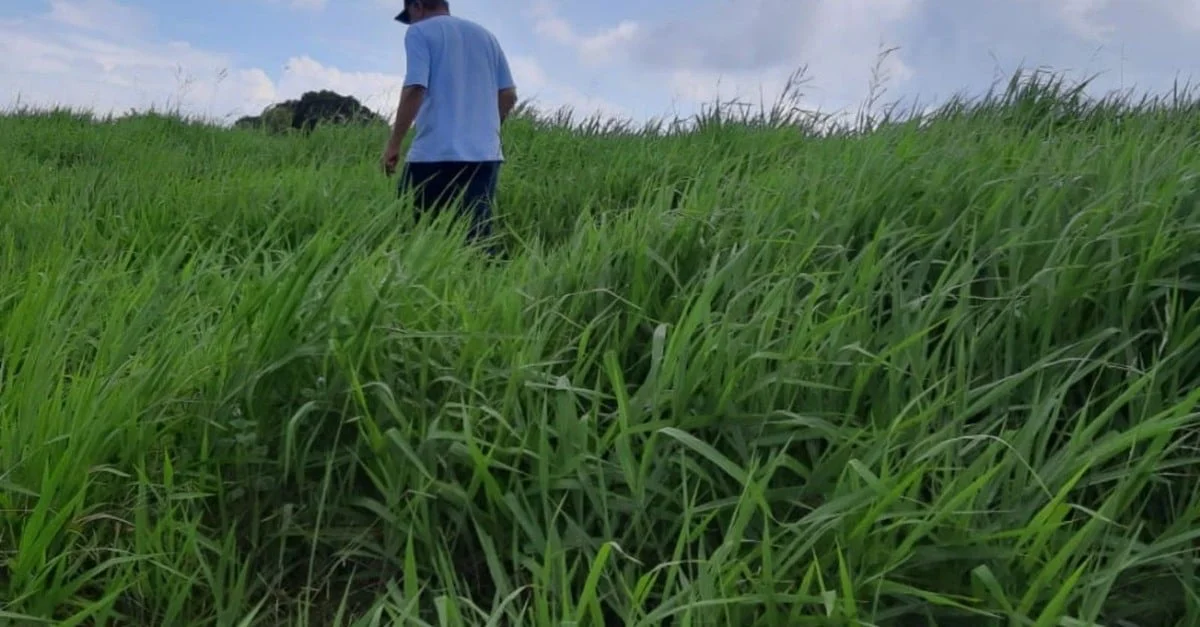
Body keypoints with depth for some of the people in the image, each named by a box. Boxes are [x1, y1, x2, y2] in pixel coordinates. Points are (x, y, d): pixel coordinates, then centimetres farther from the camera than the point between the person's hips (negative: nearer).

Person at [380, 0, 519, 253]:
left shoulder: (420, 32, 1)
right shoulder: (487, 36, 18)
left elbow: (415, 90, -11)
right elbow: (509, 95, 16)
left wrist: (392, 145, -7)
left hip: (435, 154, -5)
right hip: (485, 154, 5)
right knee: (477, 237, 0)